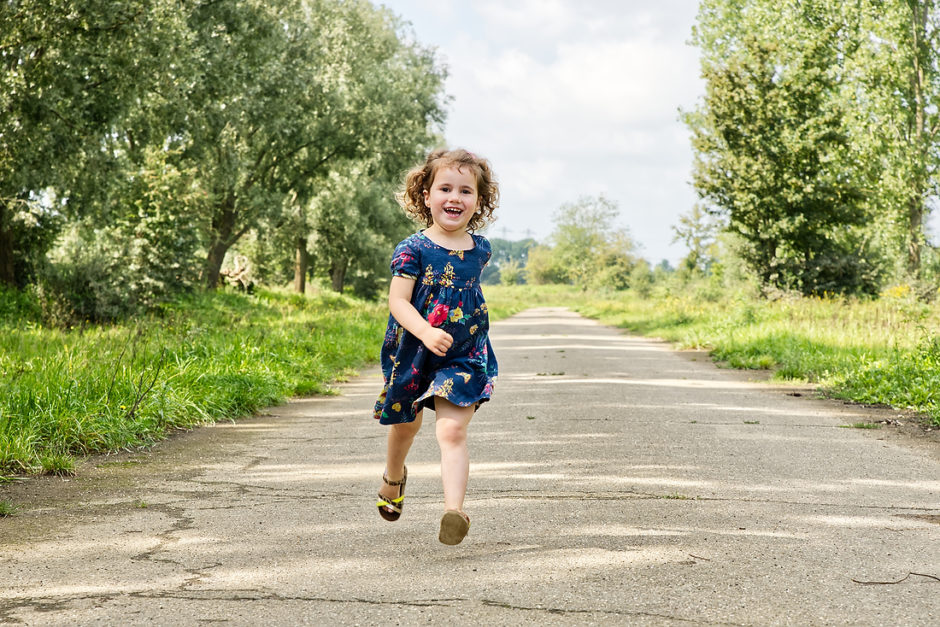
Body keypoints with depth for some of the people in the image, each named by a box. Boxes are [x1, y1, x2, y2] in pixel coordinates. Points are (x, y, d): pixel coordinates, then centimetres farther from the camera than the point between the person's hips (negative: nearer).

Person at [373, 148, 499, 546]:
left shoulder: (479, 249, 0)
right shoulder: (413, 250, -12)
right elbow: (397, 301, -18)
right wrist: (426, 332, -33)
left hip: (463, 356, 1)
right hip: (412, 352, -1)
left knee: (452, 431, -16)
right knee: (405, 423, 20)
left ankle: (453, 510, -25)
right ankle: (393, 478, 50)